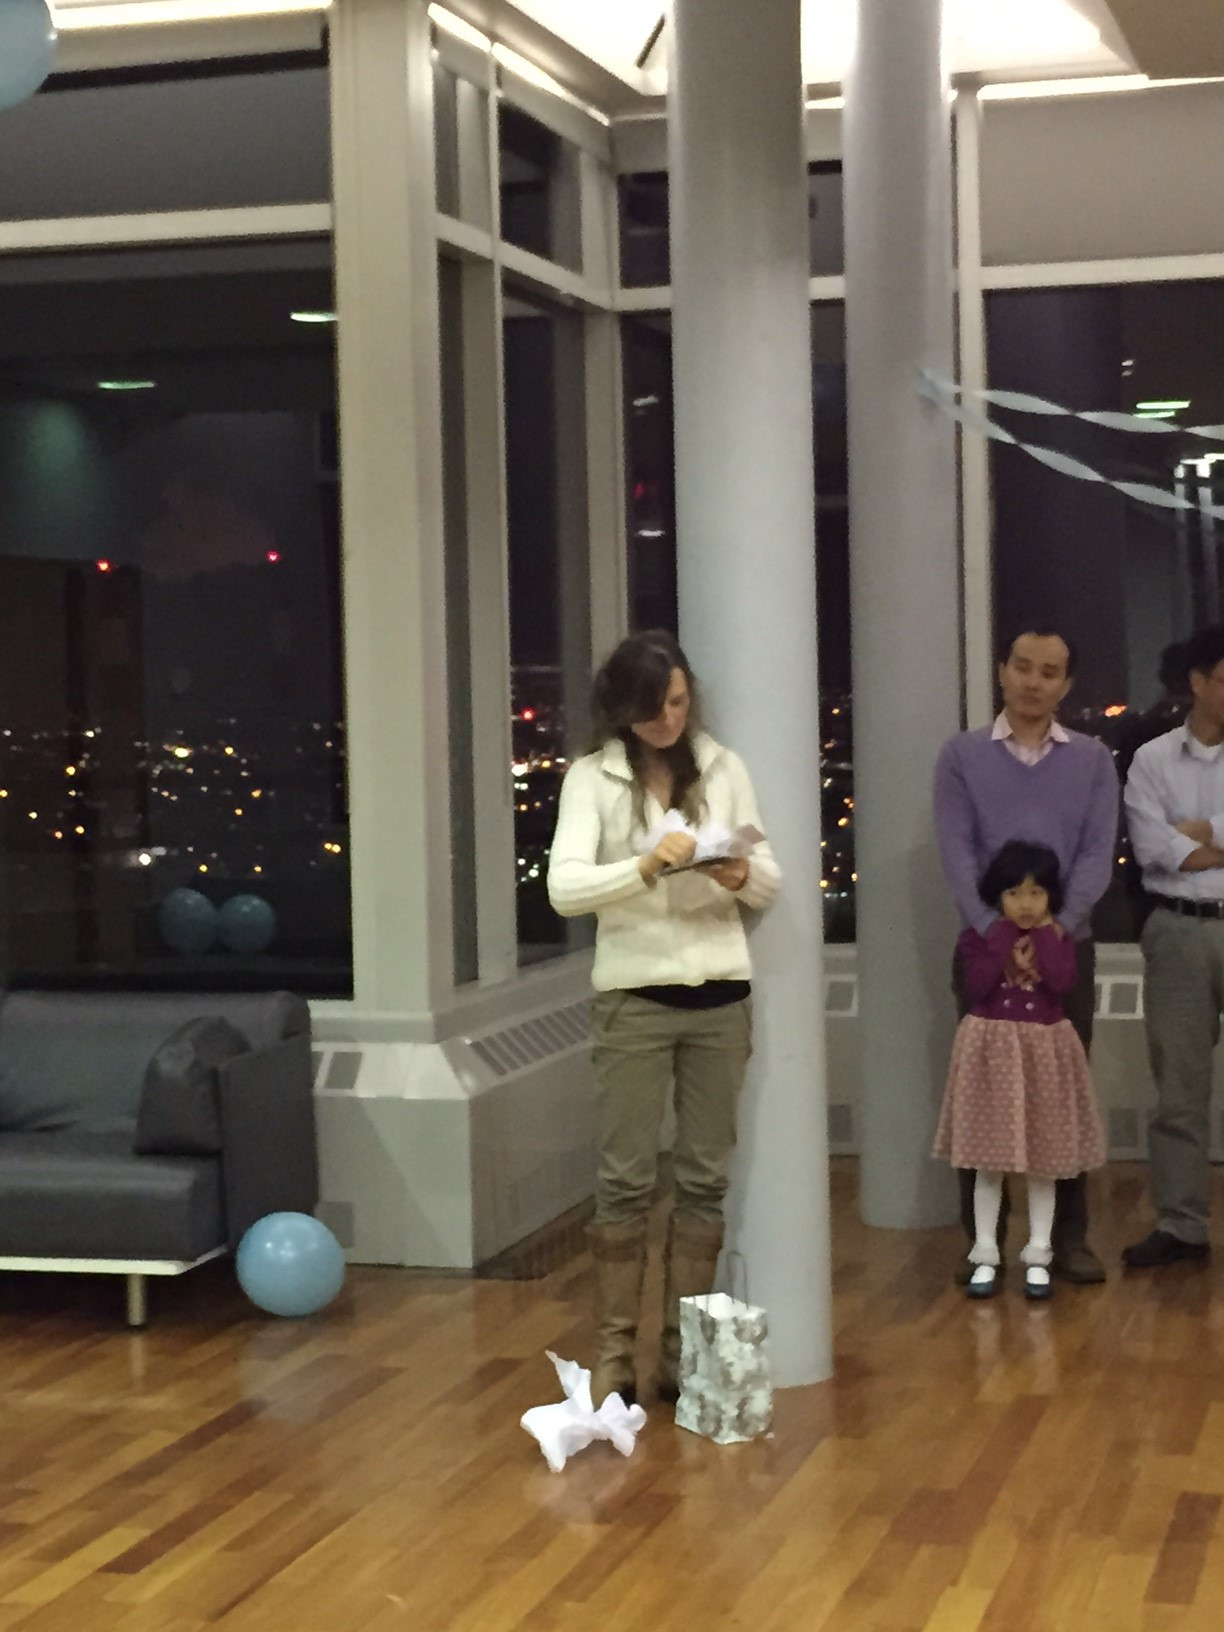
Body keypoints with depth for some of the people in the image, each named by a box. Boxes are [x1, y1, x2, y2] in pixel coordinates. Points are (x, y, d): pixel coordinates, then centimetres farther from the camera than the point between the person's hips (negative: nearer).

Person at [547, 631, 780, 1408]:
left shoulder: (724, 767, 5)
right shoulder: (593, 777, -3)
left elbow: (771, 882, 7)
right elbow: (564, 888, -14)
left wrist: (740, 876, -16)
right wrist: (647, 866, -29)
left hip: (721, 996, 3)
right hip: (635, 998, -3)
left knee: (706, 1177, 7)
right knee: (626, 1179, 0)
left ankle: (687, 1349, 16)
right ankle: (616, 1353, 9)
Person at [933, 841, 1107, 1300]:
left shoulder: (1058, 938, 1)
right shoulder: (980, 937, -2)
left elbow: (1062, 982, -17)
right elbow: (976, 986, -17)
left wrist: (1043, 934, -13)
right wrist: (1005, 939, -15)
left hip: (1044, 1049, 1)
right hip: (991, 1048, -1)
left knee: (1044, 1160, 5)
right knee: (988, 1160, 2)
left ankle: (1038, 1257, 13)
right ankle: (985, 1256, 10)